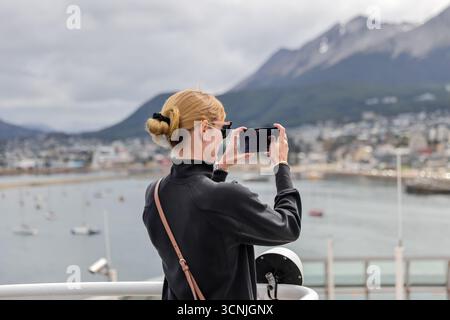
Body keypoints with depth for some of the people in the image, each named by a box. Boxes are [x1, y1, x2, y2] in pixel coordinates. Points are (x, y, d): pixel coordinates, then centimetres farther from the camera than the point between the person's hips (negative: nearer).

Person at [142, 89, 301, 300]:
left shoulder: (154, 195, -7)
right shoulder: (228, 198, -27)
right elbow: (289, 228, -10)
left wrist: (220, 168, 13)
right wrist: (281, 165, 1)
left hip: (177, 295, 6)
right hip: (229, 295, -6)